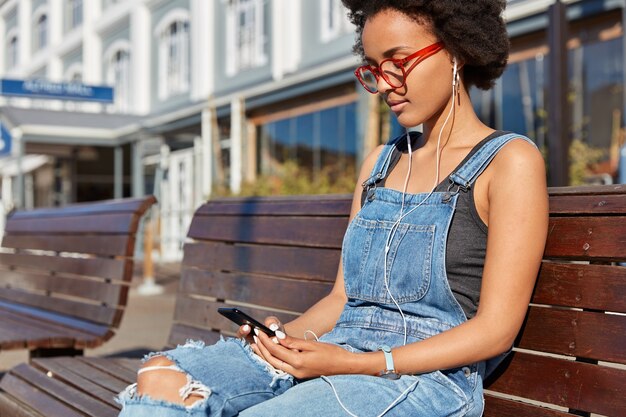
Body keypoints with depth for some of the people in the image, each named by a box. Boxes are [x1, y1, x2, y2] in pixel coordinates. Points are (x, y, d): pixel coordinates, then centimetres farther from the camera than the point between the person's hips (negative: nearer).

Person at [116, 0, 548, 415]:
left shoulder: (510, 159, -1)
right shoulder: (379, 163, 19)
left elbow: (495, 330, -8)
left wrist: (357, 364, -16)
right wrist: (286, 335, -3)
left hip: (427, 374, -6)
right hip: (334, 349, 6)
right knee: (160, 379, -19)